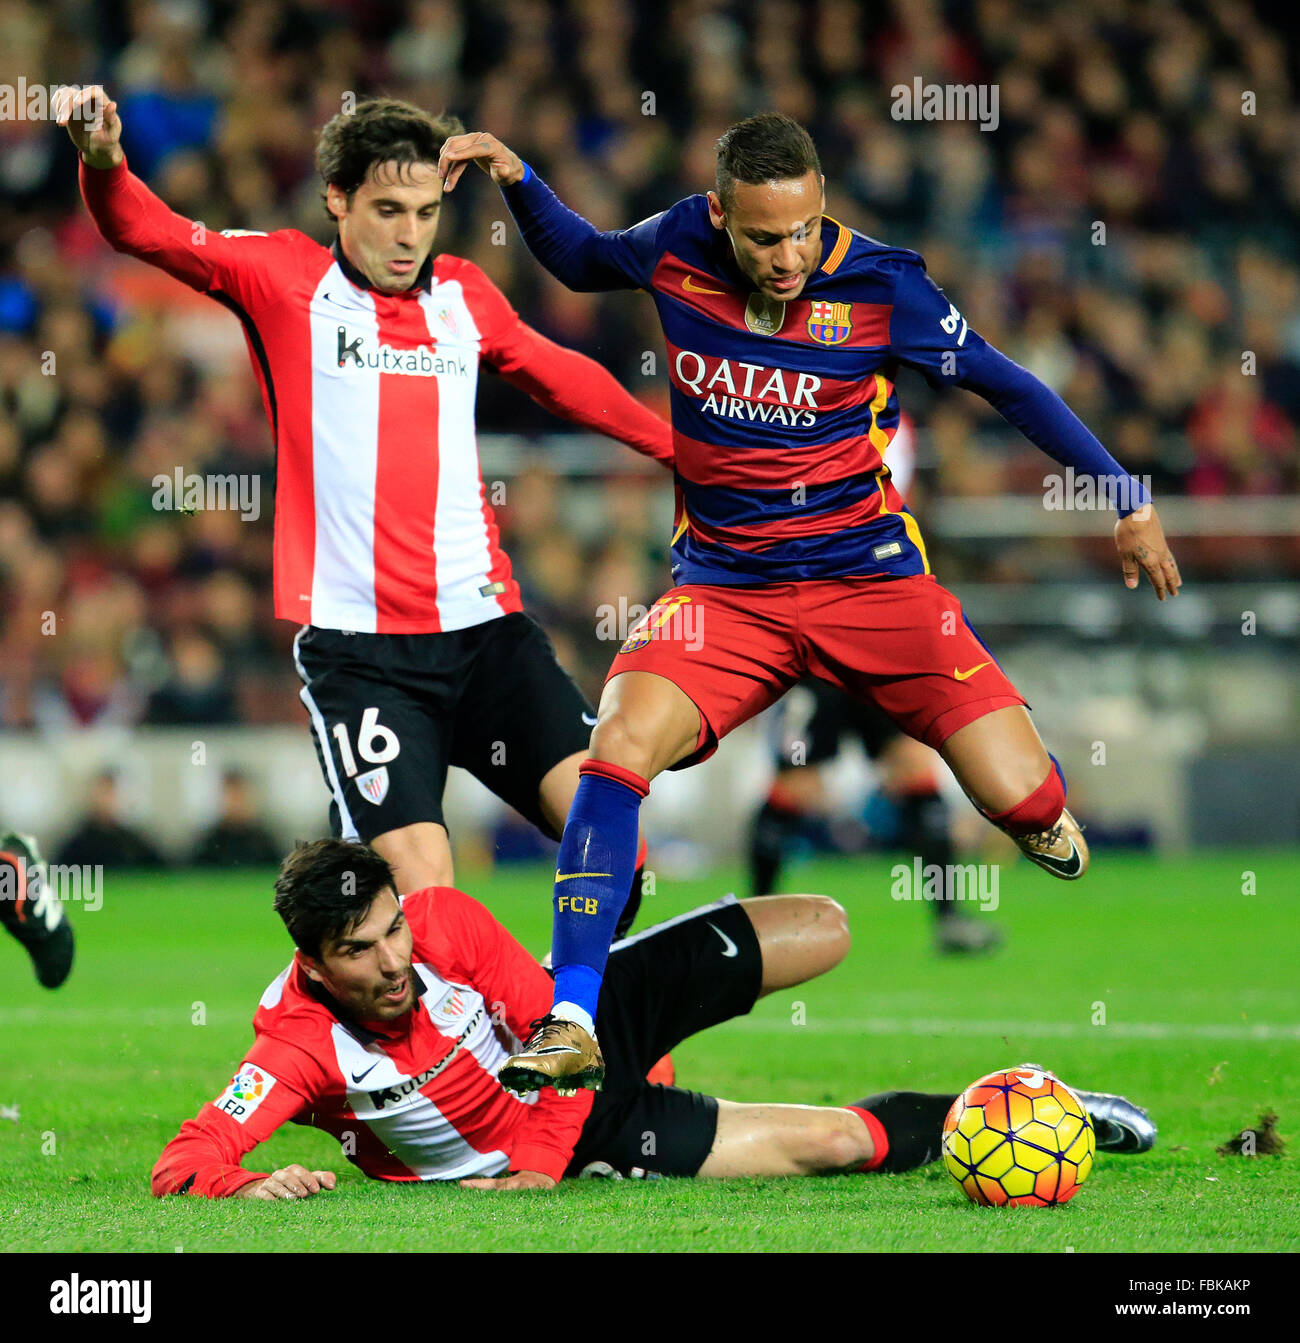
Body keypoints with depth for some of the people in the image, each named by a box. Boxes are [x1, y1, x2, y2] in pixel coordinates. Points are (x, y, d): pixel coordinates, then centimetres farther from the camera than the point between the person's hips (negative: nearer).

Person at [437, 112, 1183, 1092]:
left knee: (1027, 806, -10)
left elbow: (1008, 385, 0)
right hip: (723, 587, 1)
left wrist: (1126, 498, 2)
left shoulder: (878, 286, -13)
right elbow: (582, 261, 18)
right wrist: (516, 180, 2)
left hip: (869, 578, -1)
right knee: (621, 742, -27)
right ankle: (572, 1020, -21)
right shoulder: (678, 249, -6)